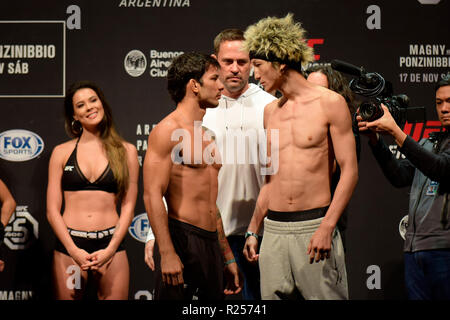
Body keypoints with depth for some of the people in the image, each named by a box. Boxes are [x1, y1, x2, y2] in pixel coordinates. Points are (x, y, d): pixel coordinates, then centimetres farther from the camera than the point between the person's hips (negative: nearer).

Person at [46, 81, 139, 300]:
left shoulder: (126, 151, 7)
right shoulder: (62, 152, 7)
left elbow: (128, 207, 5)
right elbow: (52, 210, 4)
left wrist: (110, 249, -7)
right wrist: (74, 251, -8)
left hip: (110, 244, 0)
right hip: (69, 245, 0)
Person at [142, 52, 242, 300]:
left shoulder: (205, 136, 20)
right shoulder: (168, 131, -6)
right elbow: (152, 196, -15)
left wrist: (228, 258, 23)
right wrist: (167, 253, -23)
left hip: (211, 242, 8)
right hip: (181, 239, -8)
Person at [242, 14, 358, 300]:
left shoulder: (330, 103, -3)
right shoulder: (271, 111, 14)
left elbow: (349, 171, -6)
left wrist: (327, 227, -15)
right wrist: (253, 230, 17)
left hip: (315, 226, -5)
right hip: (274, 230, 5)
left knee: (326, 294, -9)